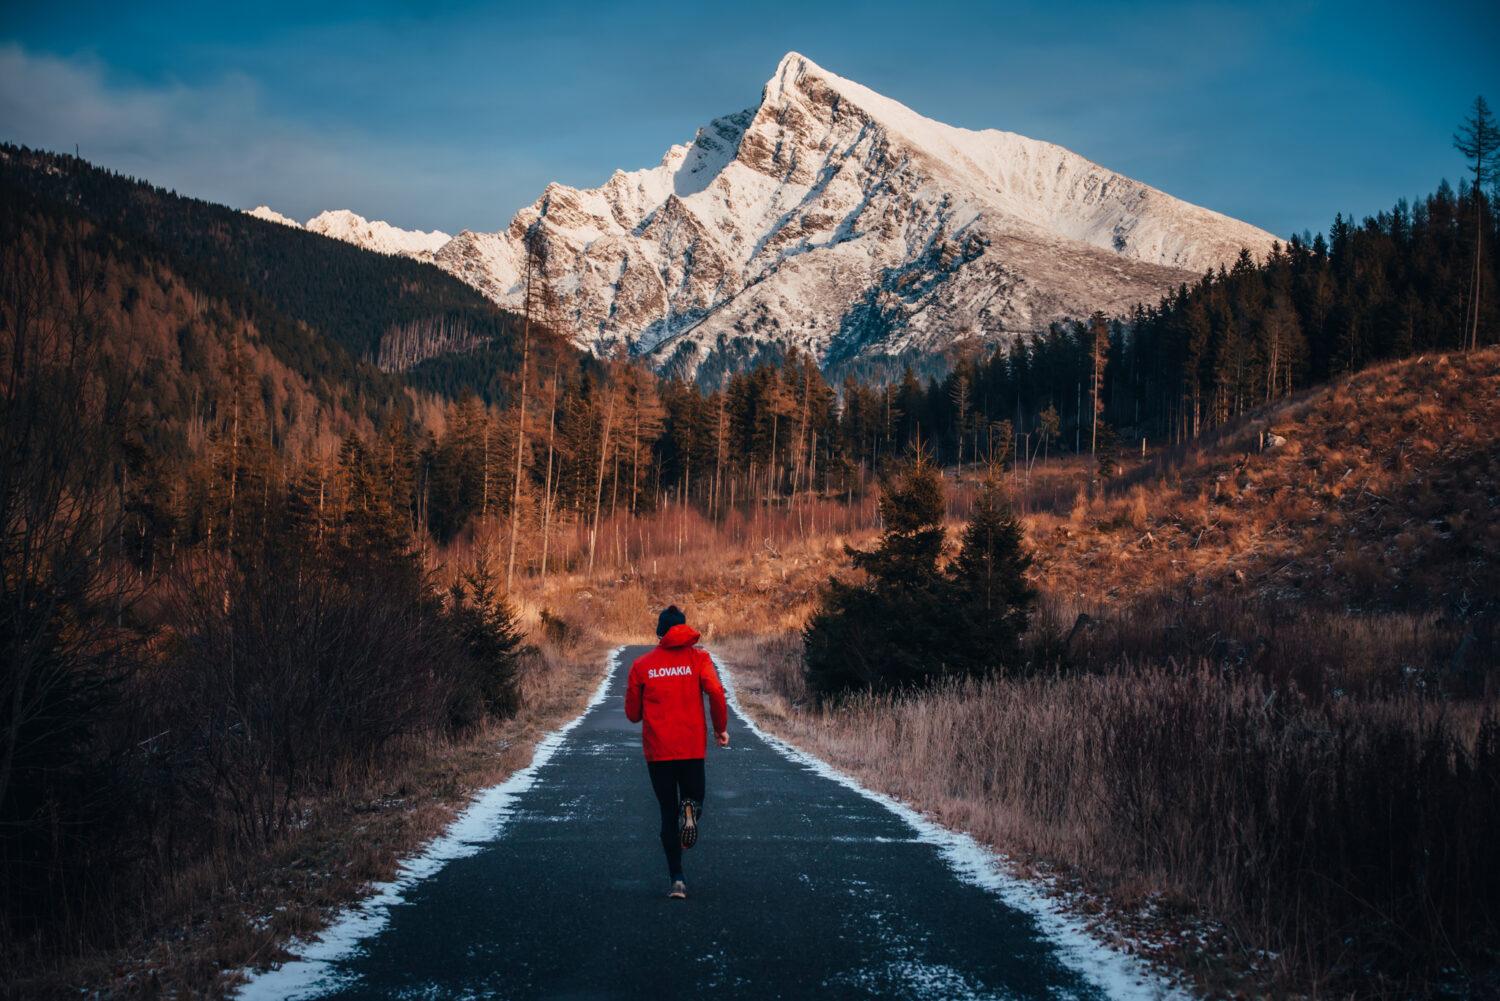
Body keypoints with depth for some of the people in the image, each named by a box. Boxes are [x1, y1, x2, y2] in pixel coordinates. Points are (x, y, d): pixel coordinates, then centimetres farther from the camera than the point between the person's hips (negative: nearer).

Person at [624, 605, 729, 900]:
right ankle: (691, 808, -19)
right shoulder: (698, 658, 1)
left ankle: (677, 880, -2)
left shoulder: (642, 665, 5)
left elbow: (632, 714, 7)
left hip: (657, 750, 1)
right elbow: (716, 692, -14)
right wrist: (721, 728, -2)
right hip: (692, 747, -1)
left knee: (668, 814, 8)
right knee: (693, 797, 20)